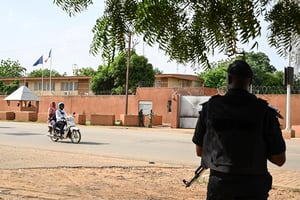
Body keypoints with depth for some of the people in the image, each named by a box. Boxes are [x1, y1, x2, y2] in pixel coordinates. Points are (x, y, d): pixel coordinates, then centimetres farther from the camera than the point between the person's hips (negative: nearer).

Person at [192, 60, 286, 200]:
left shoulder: (211, 107, -3)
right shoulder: (264, 111, -6)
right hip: (253, 188, -1)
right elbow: (279, 159, -3)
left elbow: (199, 150, 6)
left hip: (219, 184, 1)